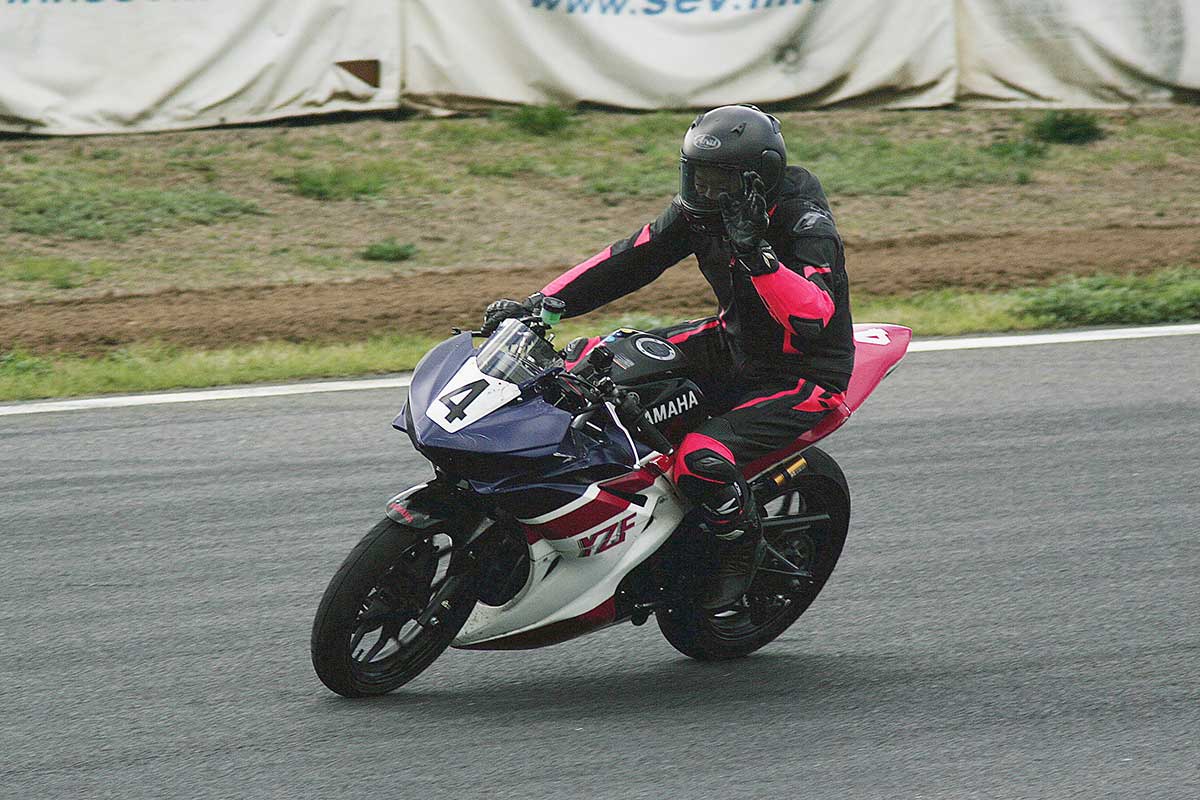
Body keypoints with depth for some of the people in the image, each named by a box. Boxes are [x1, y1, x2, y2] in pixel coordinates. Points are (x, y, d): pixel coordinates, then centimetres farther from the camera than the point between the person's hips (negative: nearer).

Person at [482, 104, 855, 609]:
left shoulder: (805, 224, -26)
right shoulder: (701, 210, -5)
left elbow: (815, 316, -39)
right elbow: (629, 260, -2)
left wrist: (755, 253, -49)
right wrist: (539, 304, -12)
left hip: (802, 376, -8)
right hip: (731, 345, 8)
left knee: (701, 462, -31)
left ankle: (743, 547, 0)